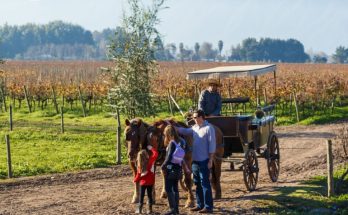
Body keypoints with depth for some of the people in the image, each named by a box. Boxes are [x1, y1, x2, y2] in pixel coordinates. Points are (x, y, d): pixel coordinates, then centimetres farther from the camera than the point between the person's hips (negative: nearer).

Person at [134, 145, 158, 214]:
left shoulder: (140, 165, -12)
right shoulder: (150, 161, -13)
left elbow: (139, 174, -7)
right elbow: (155, 154, -4)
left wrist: (135, 180, 10)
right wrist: (151, 148, 9)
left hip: (143, 182, -1)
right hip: (150, 182, 1)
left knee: (141, 195, 8)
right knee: (149, 195, 10)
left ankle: (139, 209, 7)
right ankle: (150, 209, 11)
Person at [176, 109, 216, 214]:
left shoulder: (209, 128, -12)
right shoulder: (195, 127, 9)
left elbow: (212, 145, -14)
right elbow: (185, 131, 21)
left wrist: (210, 160, -16)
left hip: (204, 161, -8)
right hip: (195, 161, 8)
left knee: (205, 183, -6)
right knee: (197, 184, 13)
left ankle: (208, 206, -2)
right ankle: (200, 205, 21)